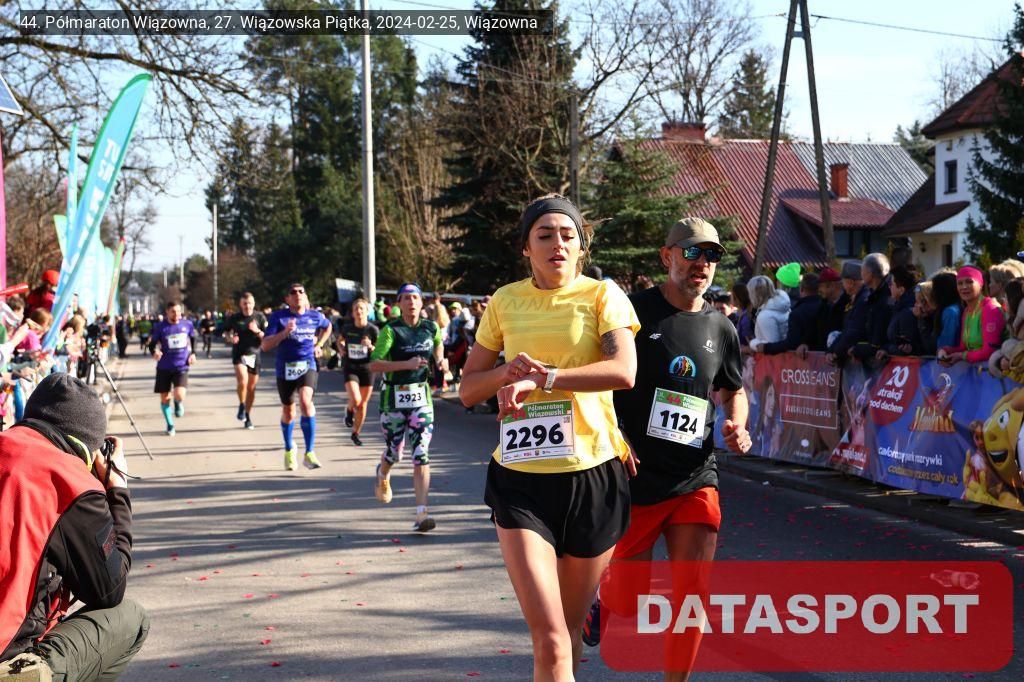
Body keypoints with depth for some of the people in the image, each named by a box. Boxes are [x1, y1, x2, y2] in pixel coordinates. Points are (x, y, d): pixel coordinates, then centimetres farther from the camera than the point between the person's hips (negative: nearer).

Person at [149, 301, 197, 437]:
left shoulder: (187, 324, 0)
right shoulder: (160, 328, -5)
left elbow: (193, 338, 18)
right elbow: (152, 343, 0)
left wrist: (193, 353, 6)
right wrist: (154, 352, -22)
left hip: (181, 366, 0)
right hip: (164, 367, 0)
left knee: (179, 395, -19)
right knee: (164, 398, 5)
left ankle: (179, 404, 20)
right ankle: (170, 425, 25)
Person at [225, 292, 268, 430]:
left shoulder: (260, 317, 0)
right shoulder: (234, 318, 1)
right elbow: (227, 332, 16)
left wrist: (257, 331, -19)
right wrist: (231, 337, -6)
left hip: (254, 354, 1)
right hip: (239, 354, -1)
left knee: (252, 388, 7)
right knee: (242, 381, -25)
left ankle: (248, 416, 23)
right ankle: (241, 406, -1)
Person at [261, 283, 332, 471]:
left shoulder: (315, 316, 2)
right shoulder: (279, 317, -6)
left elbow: (327, 327, 27)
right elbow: (265, 346, -13)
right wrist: (285, 332, -25)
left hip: (307, 366, 0)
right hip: (285, 368, 0)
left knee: (306, 401, -26)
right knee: (288, 411, 14)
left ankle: (309, 454, -21)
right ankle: (289, 450, 42)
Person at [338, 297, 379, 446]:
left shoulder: (373, 330, -9)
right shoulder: (347, 327, -4)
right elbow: (340, 340, 18)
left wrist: (370, 346, -25)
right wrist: (341, 348, -3)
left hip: (367, 368, 0)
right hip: (350, 368, 0)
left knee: (363, 404, 8)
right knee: (355, 400, -20)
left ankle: (356, 433, 26)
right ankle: (349, 410, 17)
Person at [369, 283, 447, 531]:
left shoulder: (430, 328, 3)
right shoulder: (390, 330, -10)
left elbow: (439, 343, 28)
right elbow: (374, 364, -19)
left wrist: (440, 359, 8)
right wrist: (407, 364, -27)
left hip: (421, 398, 2)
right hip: (394, 398, -2)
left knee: (421, 456, -8)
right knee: (394, 453, 12)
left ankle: (421, 514, -11)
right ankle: (383, 476, 50)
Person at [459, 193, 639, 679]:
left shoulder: (602, 295, 0)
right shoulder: (505, 301, 7)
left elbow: (624, 370, -17)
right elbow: (468, 390, 10)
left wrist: (542, 377, -23)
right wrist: (507, 372, -11)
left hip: (593, 474, 0)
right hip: (520, 479, 0)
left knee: (570, 630, 14)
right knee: (550, 641, -11)